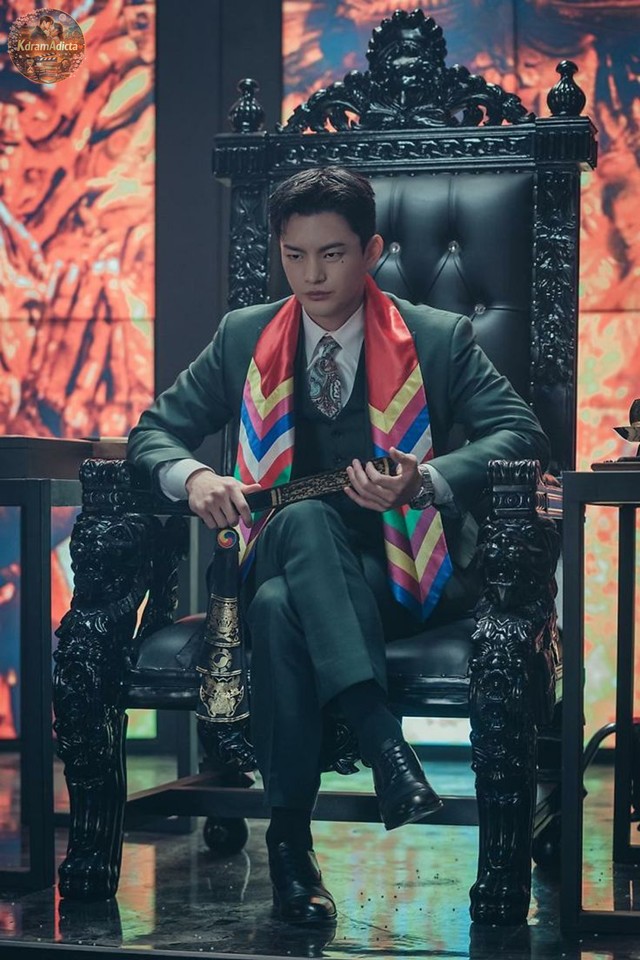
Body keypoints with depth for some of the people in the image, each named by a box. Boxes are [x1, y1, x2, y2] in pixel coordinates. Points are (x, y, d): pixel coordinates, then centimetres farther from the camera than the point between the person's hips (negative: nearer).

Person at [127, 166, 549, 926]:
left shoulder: (439, 339, 3)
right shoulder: (244, 337, 10)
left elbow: (521, 434, -6)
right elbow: (156, 430, 11)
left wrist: (427, 481, -25)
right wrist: (193, 477, -14)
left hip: (403, 574, -2)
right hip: (280, 563, 2)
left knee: (282, 602, -36)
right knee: (306, 519, -38)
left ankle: (292, 835, -36)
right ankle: (381, 738, -43)